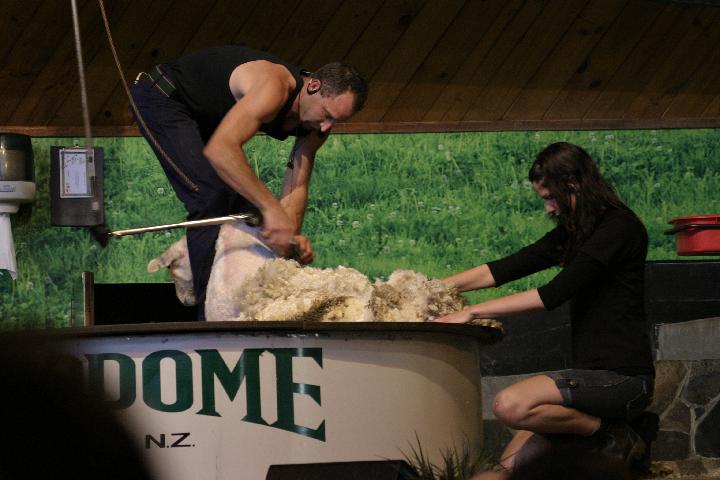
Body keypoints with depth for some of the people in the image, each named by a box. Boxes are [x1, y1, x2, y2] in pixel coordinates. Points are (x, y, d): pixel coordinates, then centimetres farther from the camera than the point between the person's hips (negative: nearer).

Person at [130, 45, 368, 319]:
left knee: (243, 197, 3)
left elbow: (296, 187, -8)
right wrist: (271, 208, -51)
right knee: (212, 197, -21)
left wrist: (291, 234, -28)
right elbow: (219, 149, -50)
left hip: (206, 116, 9)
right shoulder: (274, 88, -38)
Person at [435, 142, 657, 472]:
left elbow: (553, 295, -19)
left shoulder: (619, 227, -12)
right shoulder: (575, 232, 17)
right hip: (594, 371, 10)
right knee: (512, 463, 1)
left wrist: (471, 313, -17)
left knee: (510, 405, -29)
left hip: (621, 376, -10)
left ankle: (614, 439, -10)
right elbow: (505, 269, 15)